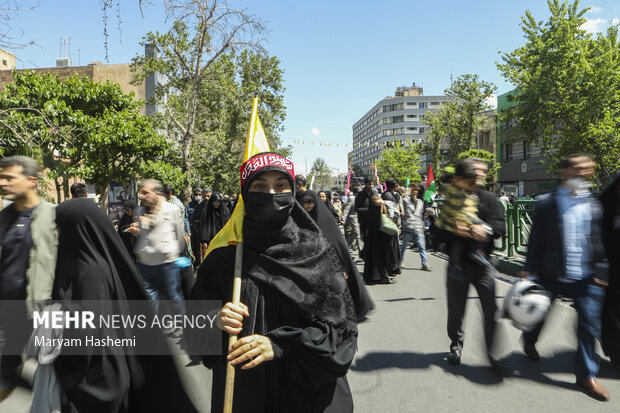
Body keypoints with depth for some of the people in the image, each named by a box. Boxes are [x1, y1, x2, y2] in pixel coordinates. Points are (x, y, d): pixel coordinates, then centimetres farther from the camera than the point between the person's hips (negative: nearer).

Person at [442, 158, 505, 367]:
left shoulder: (488, 199, 6)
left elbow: (501, 225, -4)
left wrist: (486, 229, -23)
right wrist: (454, 230, -21)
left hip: (482, 263, 0)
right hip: (458, 262, 0)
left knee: (491, 309, -7)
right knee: (456, 308, 11)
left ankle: (493, 352, 8)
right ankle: (456, 345, 32)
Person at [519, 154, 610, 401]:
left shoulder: (594, 205, 6)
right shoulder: (547, 203, -4)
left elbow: (601, 241, 8)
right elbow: (536, 239, -4)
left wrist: (601, 271, 2)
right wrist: (529, 270, -6)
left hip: (586, 278, 2)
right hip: (551, 276, -2)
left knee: (590, 323, 1)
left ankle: (586, 376, 17)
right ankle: (529, 341, 47)